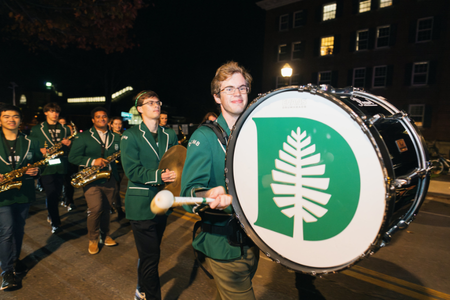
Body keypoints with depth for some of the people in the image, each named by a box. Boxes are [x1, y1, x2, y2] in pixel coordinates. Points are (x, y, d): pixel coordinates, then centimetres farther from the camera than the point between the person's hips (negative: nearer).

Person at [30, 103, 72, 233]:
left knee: (56, 195, 12)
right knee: (51, 195, -6)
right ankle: (55, 223, 5)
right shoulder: (36, 129, 4)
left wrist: (68, 144, -9)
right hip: (46, 167, -3)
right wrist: (40, 151, -16)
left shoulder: (66, 129, 12)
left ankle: (51, 215, 36)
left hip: (61, 167, 3)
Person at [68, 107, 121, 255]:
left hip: (110, 179, 4)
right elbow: (73, 157, -6)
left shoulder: (116, 137, 11)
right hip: (91, 179, -3)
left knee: (106, 209, 11)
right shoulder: (83, 137, 1)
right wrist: (92, 161, -18)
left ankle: (105, 235, 31)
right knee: (96, 208, -13)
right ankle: (93, 239, 9)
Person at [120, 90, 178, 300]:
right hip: (141, 204, -5)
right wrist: (159, 176, -27)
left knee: (150, 253, 20)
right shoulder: (131, 136, -6)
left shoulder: (169, 135, 9)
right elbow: (132, 171, -15)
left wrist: (174, 173, -13)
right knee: (151, 256, -1)